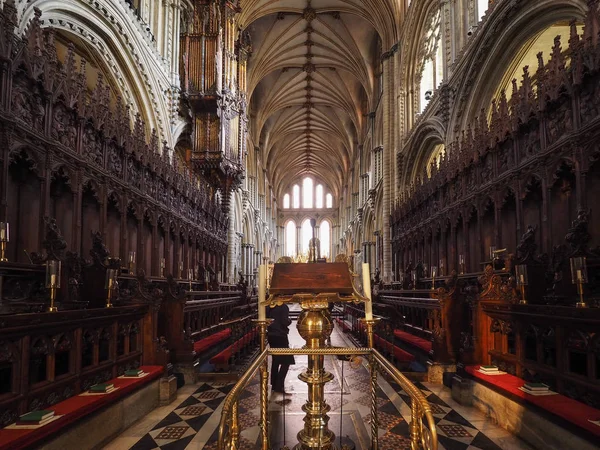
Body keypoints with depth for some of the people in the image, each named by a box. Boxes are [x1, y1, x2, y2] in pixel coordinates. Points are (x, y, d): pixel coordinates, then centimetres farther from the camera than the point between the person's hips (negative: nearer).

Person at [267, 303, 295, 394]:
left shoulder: (269, 307, 5)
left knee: (275, 360, 19)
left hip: (271, 335, 8)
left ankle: (274, 385, 26)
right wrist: (290, 321, 0)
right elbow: (285, 322, -20)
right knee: (286, 361, -1)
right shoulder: (283, 307, -15)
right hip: (280, 336, -8)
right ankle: (279, 387, -7)